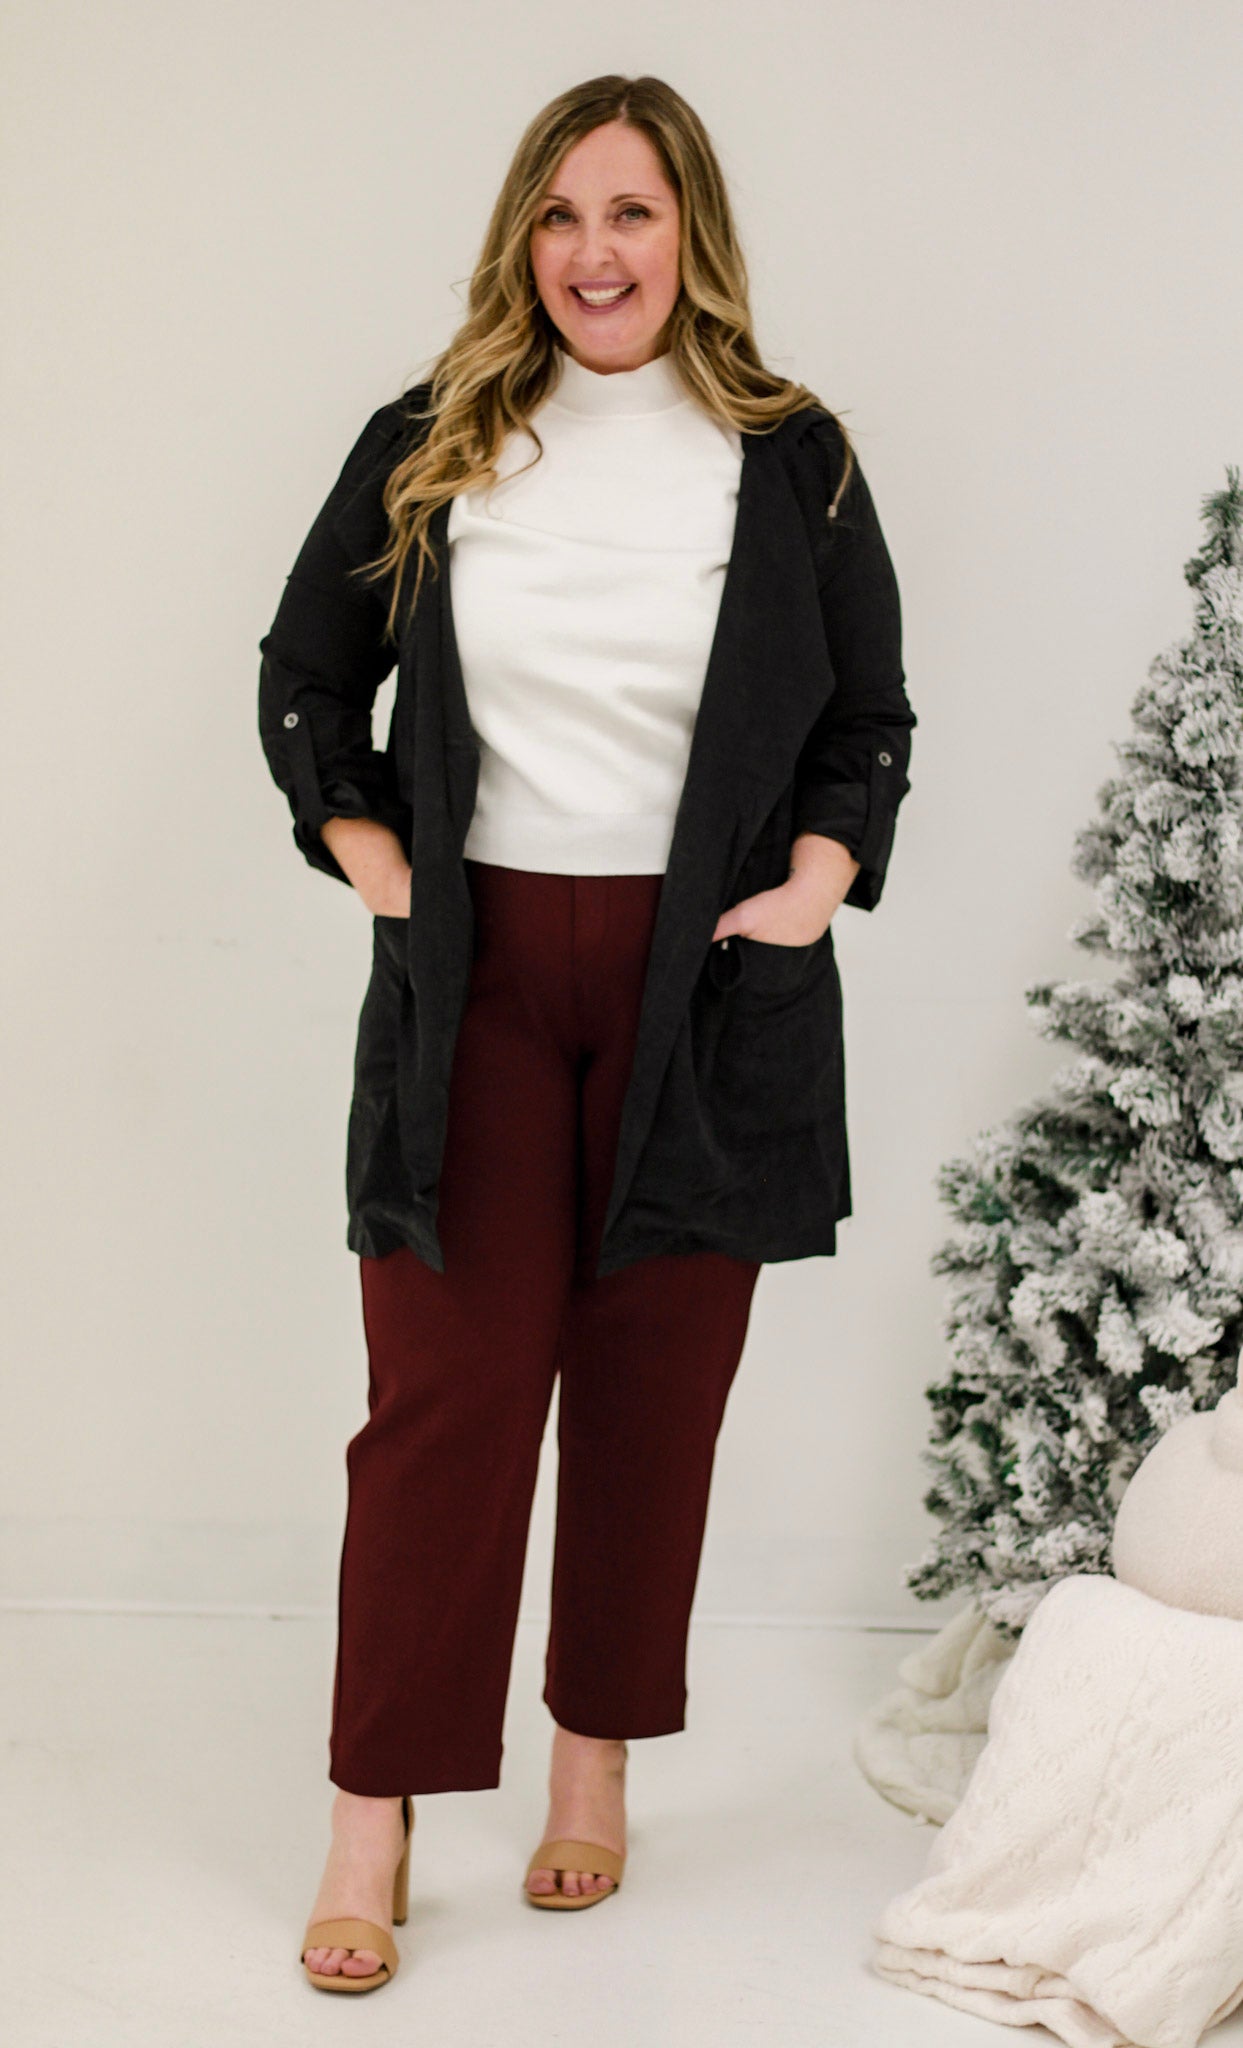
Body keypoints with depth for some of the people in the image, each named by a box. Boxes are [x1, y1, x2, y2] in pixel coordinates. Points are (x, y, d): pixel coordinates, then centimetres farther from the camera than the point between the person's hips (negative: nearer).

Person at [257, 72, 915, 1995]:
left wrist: (812, 885, -3)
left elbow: (872, 722, 12)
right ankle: (375, 1824, 5)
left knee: (655, 1397, 6)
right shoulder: (425, 451, 5)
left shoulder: (794, 463, 4)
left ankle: (598, 1765, 21)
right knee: (446, 1390, -3)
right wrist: (376, 865, 2)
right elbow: (303, 678, 14)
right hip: (475, 976, 0)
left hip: (705, 990, 0)